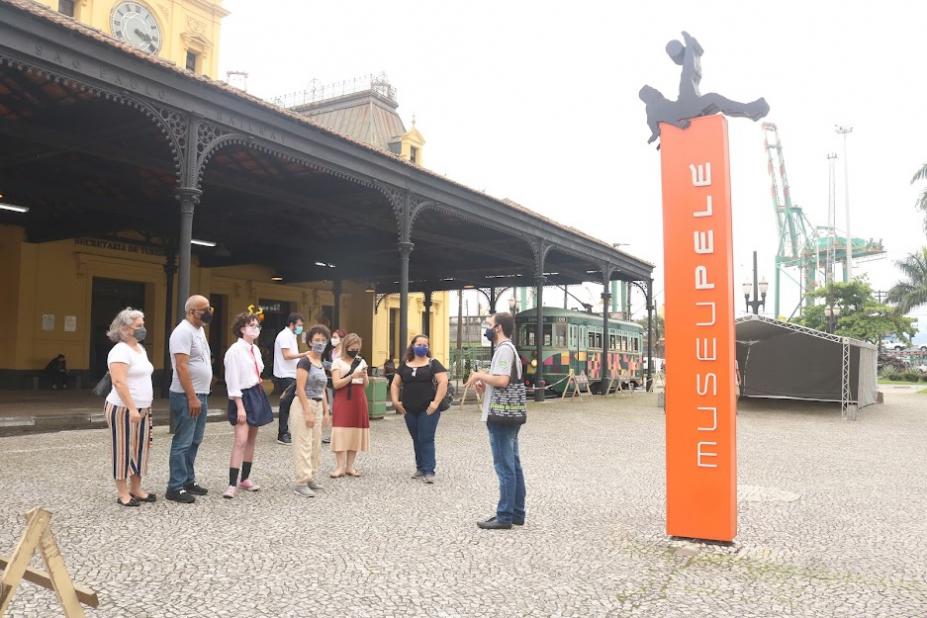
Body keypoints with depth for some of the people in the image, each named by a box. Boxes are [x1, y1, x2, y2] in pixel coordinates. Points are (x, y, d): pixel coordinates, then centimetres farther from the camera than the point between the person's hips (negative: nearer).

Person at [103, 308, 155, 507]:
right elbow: (119, 382, -23)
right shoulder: (120, 351, -15)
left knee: (140, 449, 12)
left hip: (142, 409, 9)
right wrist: (132, 408, -27)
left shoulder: (140, 349, 14)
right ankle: (123, 493, 9)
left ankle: (136, 489, 22)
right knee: (124, 449, 0)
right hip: (123, 410, -9)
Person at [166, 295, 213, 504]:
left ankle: (188, 481, 24)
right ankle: (175, 487, 4)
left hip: (201, 394, 9)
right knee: (183, 442, -3)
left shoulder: (200, 330, 13)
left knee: (194, 441, 15)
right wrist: (192, 397, -23)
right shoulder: (183, 331, -16)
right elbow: (181, 367, -21)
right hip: (186, 396, -9)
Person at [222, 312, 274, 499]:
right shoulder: (235, 350, -13)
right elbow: (233, 381, -16)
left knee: (251, 439, 12)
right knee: (241, 441, -13)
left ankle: (245, 478, 23)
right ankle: (232, 484, -8)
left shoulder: (255, 350, 11)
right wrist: (240, 406, -19)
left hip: (257, 395, 8)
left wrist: (259, 395, 13)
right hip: (243, 397, -8)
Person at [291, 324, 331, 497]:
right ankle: (301, 483, -1)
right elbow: (300, 389, -18)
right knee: (303, 445, -6)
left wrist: (326, 411, 15)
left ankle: (310, 478, 23)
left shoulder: (321, 365, 13)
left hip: (317, 406, 8)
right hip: (304, 405, -8)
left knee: (316, 445, 12)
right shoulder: (304, 362, -12)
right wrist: (307, 412, -21)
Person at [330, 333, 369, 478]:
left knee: (356, 432, 3)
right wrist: (352, 376, -19)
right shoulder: (338, 362, 0)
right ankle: (340, 467, -6)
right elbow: (336, 384, -9)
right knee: (341, 432, -10)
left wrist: (364, 376, -8)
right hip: (343, 399, -4)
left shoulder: (361, 361, 12)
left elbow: (365, 385, 13)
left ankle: (349, 466, 11)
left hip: (358, 399, 4)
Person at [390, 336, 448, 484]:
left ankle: (429, 471, -2)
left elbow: (443, 382, -11)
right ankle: (420, 468, 23)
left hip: (428, 410, -4)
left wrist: (436, 402, -17)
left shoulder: (433, 364, -2)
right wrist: (395, 401, 1)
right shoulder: (405, 365, 11)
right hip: (409, 410, 4)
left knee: (426, 439, -6)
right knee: (416, 440, 12)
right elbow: (395, 384, 15)